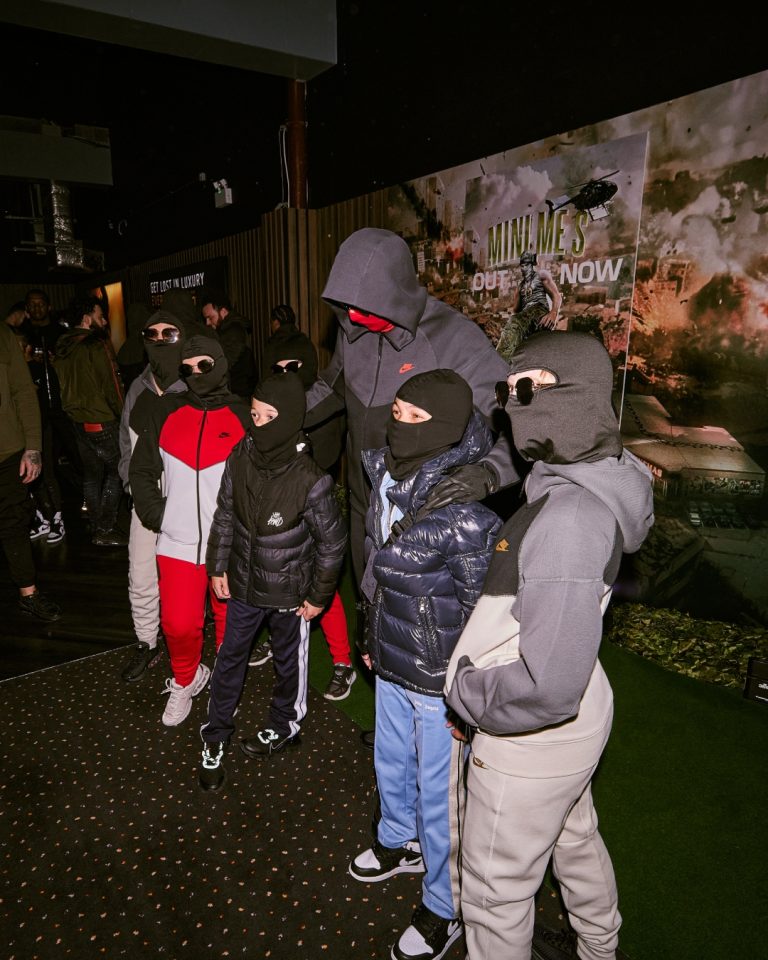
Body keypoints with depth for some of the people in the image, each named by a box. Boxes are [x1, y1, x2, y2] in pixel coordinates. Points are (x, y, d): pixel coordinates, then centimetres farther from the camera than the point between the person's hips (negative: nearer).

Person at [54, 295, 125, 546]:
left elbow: (65, 385, 15)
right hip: (102, 420, -8)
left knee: (92, 474, 14)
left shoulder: (63, 348, 10)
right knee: (116, 472, 1)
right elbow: (111, 386, -14)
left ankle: (97, 526, 22)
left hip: (77, 419, 8)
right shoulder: (97, 345, -14)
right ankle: (105, 530, 1)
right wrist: (122, 415, -3)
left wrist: (73, 412, 21)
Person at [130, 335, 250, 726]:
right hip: (179, 543, 1)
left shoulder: (243, 417, -3)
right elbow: (141, 469, 10)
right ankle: (185, 681, 30)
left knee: (231, 621, 13)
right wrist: (155, 513, 1)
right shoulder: (167, 412, 3)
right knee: (178, 624, 0)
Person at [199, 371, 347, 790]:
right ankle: (214, 739, 36)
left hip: (289, 593, -3)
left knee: (288, 661, 19)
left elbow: (332, 542, -15)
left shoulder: (311, 481, -26)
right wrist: (217, 568, 6)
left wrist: (318, 596, -7)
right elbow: (224, 516, 2)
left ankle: (284, 727, 45)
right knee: (230, 658, 16)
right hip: (243, 584, 4)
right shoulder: (240, 457, -12)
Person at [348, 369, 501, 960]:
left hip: (441, 682, -7)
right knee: (391, 764, 29)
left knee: (440, 794, 14)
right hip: (392, 667, 8)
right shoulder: (387, 478, -5)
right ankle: (400, 843, 59)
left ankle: (445, 908, 42)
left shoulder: (465, 513, -30)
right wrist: (375, 640, 17)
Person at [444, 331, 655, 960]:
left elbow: (548, 688, -36)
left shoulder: (568, 519, -35)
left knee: (497, 887, 16)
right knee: (574, 838, 34)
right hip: (576, 720, 9)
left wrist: (463, 690, -18)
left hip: (533, 740, -9)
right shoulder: (594, 479, -7)